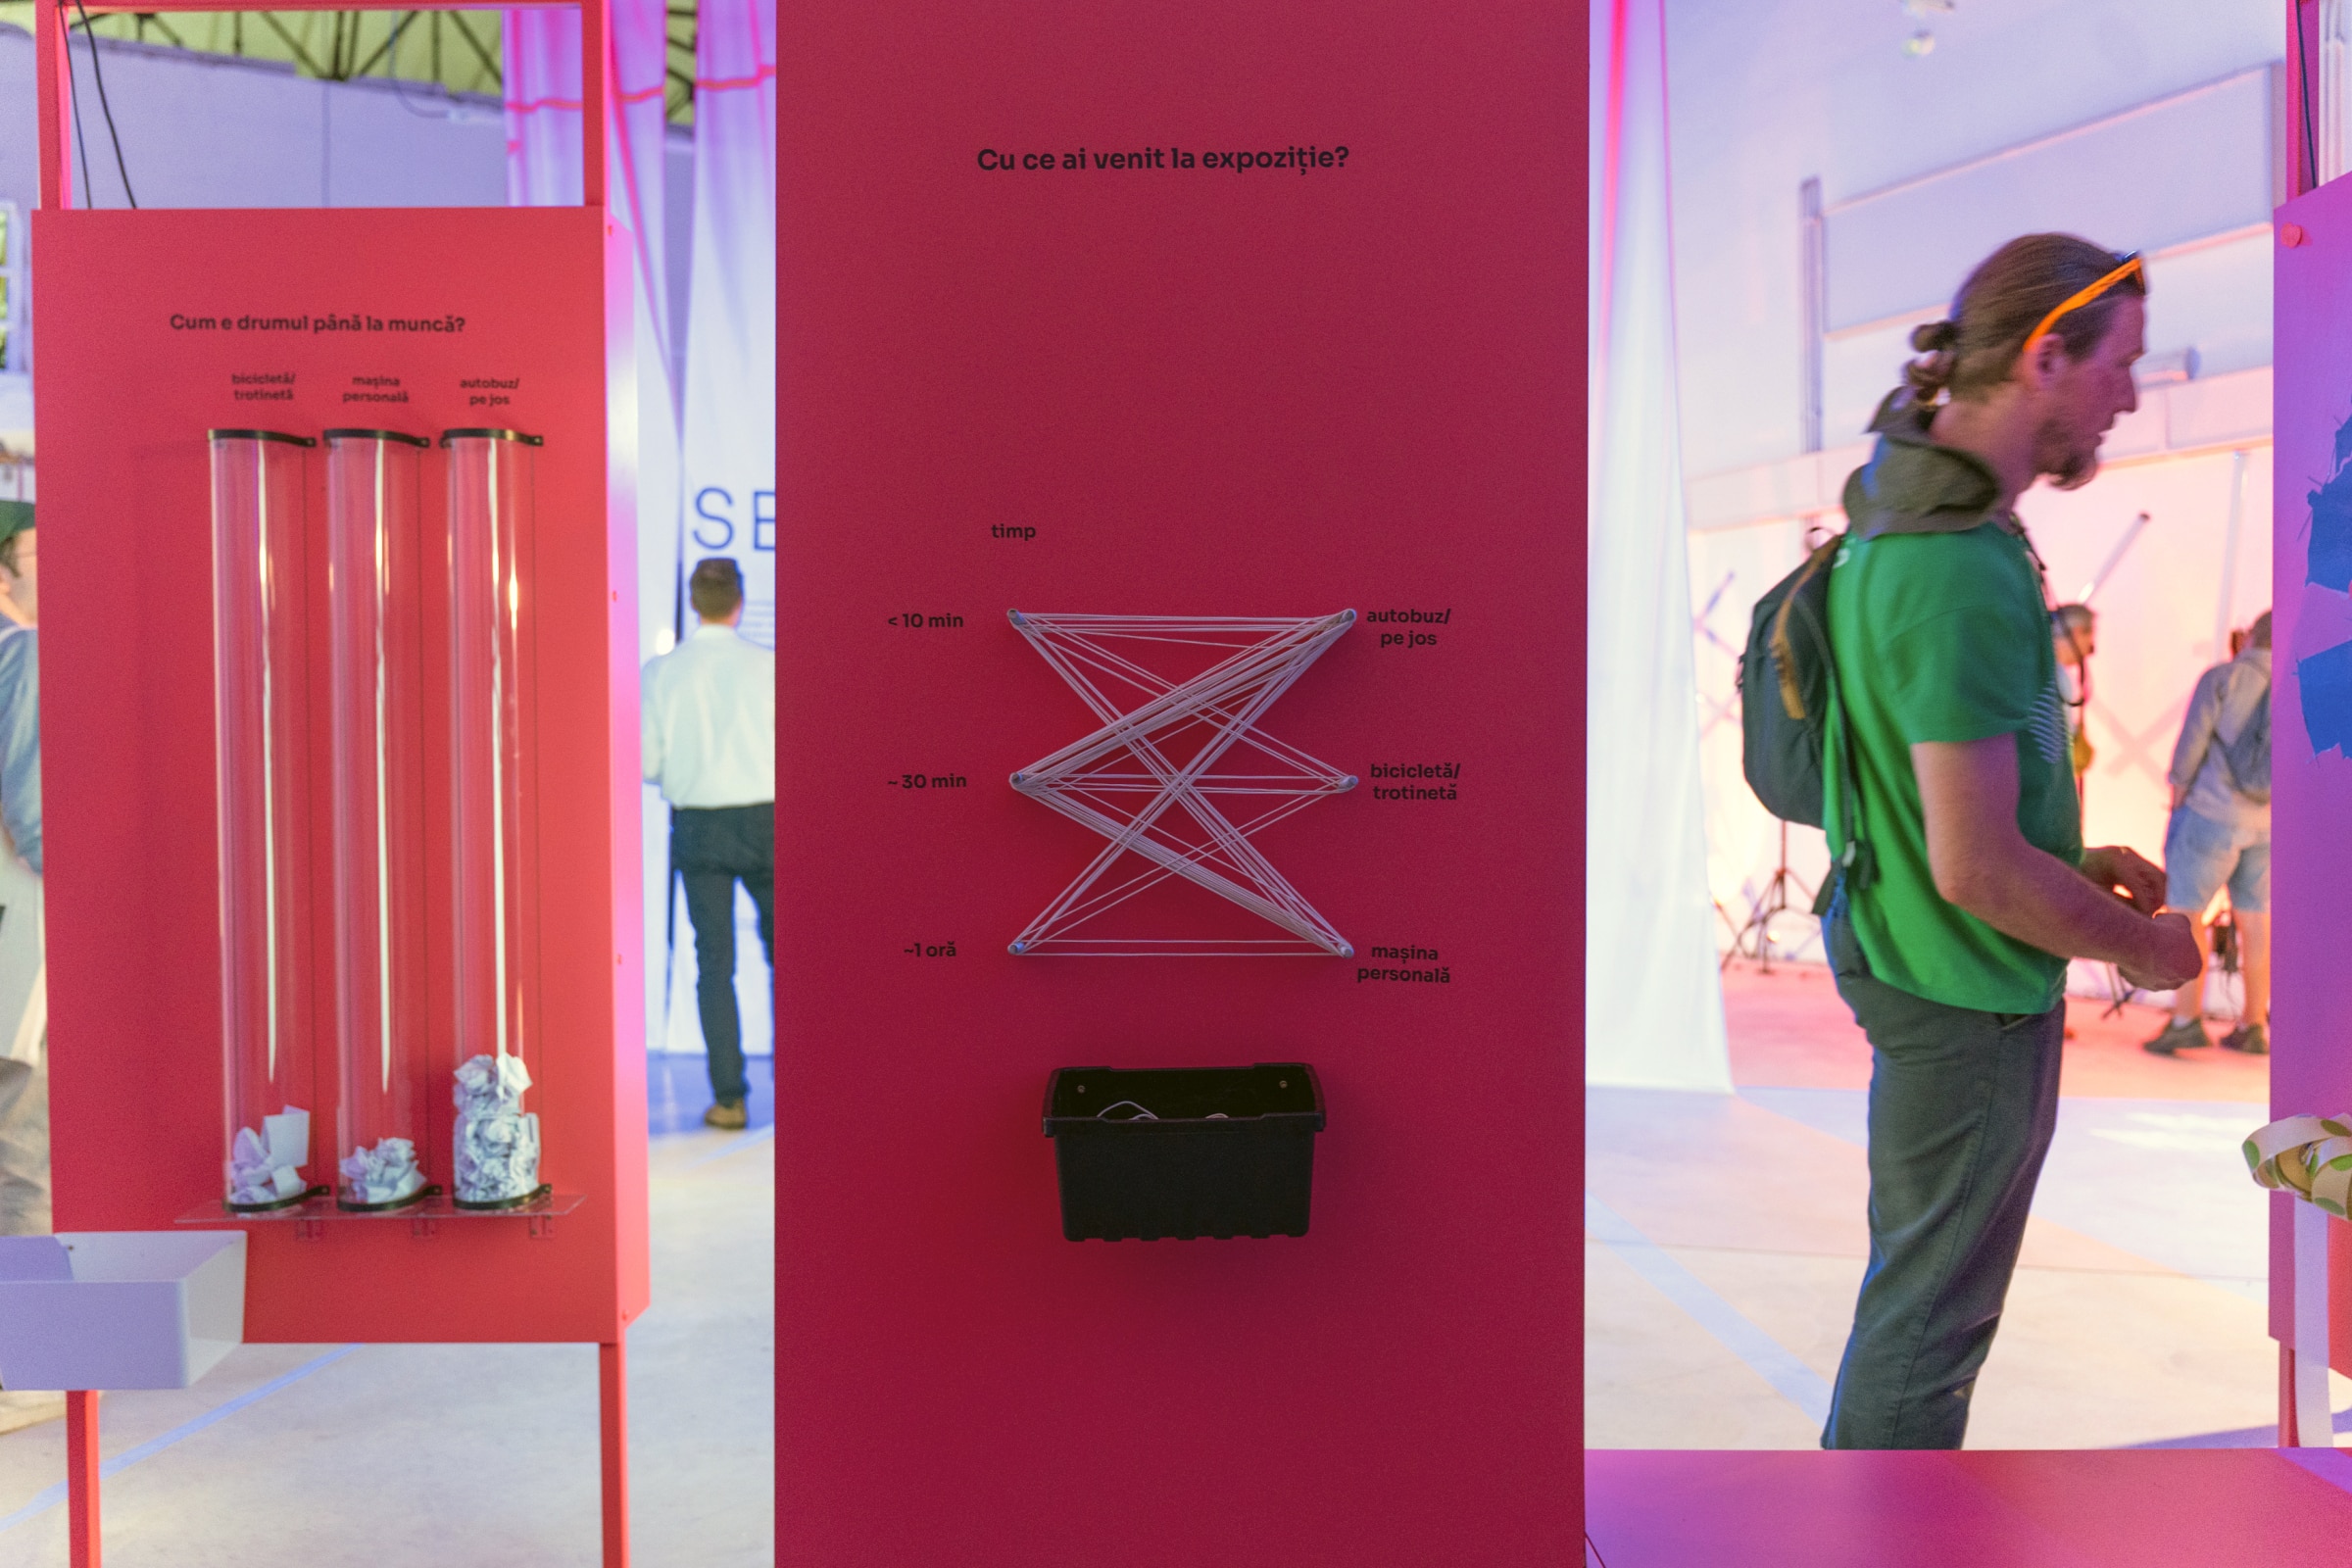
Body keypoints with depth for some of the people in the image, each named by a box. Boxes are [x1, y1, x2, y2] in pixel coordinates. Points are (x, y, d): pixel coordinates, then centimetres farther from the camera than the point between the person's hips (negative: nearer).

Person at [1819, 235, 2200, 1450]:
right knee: (1932, 1306, 5)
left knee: (1925, 1279, 24)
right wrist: (2138, 946, -10)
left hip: (1920, 956, 11)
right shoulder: (1958, 574, -27)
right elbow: (1975, 867, -27)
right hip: (1968, 987, -11)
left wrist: (2077, 860, 13)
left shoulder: (1912, 514, 6)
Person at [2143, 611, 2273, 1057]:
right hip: (2270, 820, 5)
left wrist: (2178, 788, 5)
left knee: (2185, 911, 0)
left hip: (2214, 812, -5)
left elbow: (2191, 744, -9)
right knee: (2254, 919, 9)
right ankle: (2253, 1027, 13)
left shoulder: (2221, 678, -7)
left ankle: (2187, 1019, -7)